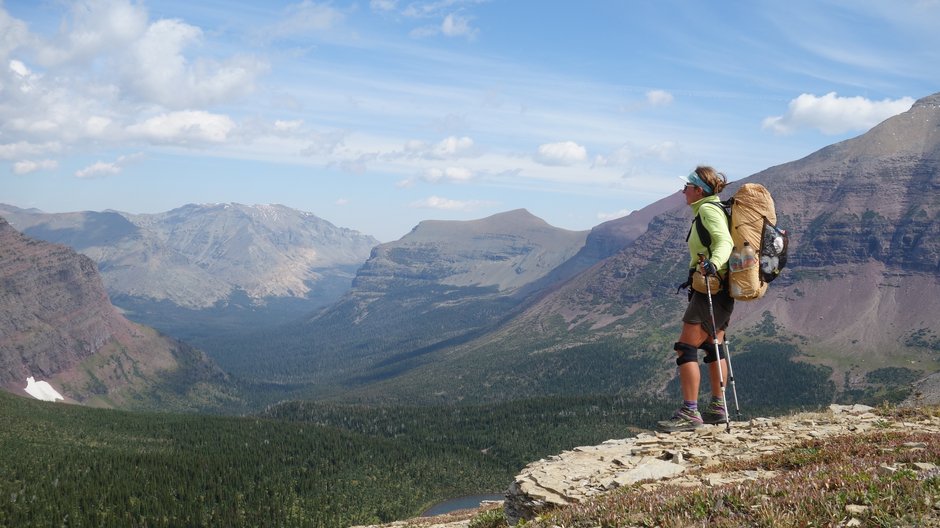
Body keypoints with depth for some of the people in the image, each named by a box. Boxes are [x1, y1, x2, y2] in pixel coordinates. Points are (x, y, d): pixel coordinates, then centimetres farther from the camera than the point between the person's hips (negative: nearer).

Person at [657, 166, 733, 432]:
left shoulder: (708, 209, -12)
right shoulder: (714, 208, 17)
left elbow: (724, 241, -29)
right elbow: (723, 241, 28)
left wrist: (714, 263, -47)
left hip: (711, 288, -11)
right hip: (719, 288, 11)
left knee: (685, 349, -10)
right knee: (713, 347, 17)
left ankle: (689, 413, -11)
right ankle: (718, 407, 23)